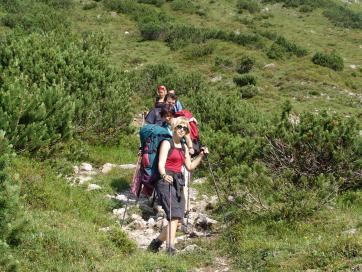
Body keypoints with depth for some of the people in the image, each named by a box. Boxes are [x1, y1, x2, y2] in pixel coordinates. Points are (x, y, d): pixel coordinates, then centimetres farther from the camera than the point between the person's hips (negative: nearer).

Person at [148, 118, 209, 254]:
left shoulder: (184, 147, 22)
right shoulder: (167, 143, -1)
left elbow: (190, 167, 23)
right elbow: (161, 163, -14)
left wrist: (201, 155, 12)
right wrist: (164, 175, -34)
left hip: (178, 183, 8)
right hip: (166, 182, -8)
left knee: (177, 219, 4)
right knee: (174, 215, -23)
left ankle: (156, 243, 20)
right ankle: (170, 247, -29)